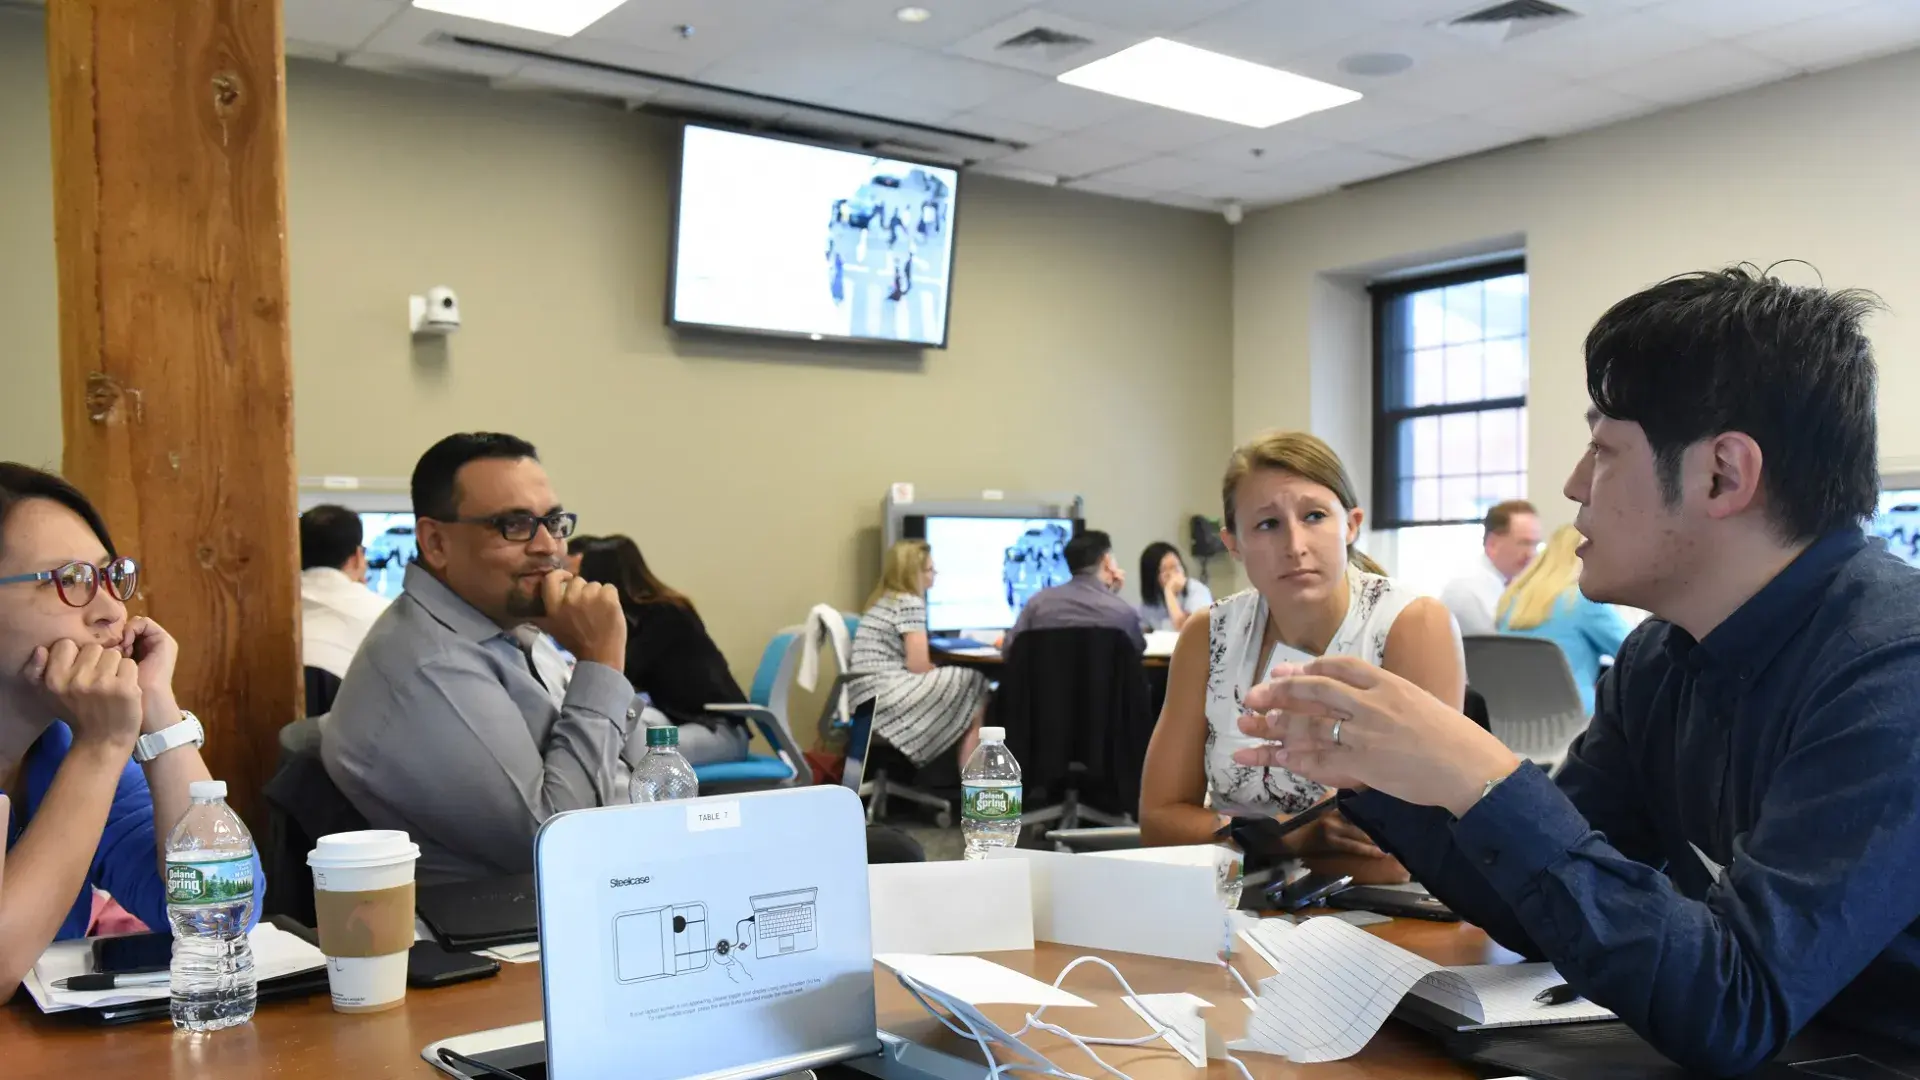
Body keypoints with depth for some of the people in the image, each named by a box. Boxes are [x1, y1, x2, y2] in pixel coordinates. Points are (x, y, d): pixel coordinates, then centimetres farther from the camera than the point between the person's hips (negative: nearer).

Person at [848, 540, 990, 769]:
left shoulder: (883, 601, 21)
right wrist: (944, 675, 6)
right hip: (883, 697, -10)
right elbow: (918, 666, -13)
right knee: (975, 689, -4)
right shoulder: (910, 602, -8)